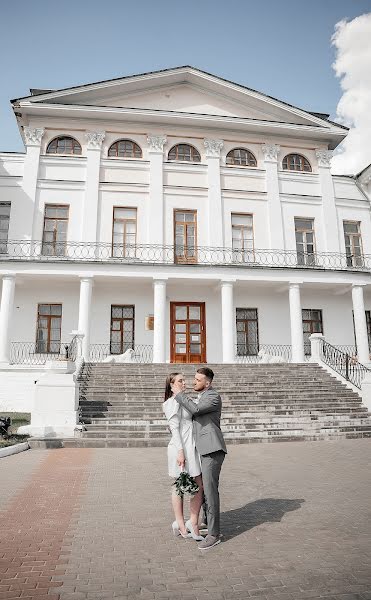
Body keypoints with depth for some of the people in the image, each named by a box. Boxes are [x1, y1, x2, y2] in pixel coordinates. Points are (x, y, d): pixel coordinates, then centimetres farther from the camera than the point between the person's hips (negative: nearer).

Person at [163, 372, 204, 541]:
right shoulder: (172, 402, -10)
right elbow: (174, 428, -15)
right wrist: (180, 451, -18)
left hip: (191, 447, 8)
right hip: (180, 447, -8)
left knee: (199, 486, 6)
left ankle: (192, 523, 15)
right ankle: (181, 525, 19)